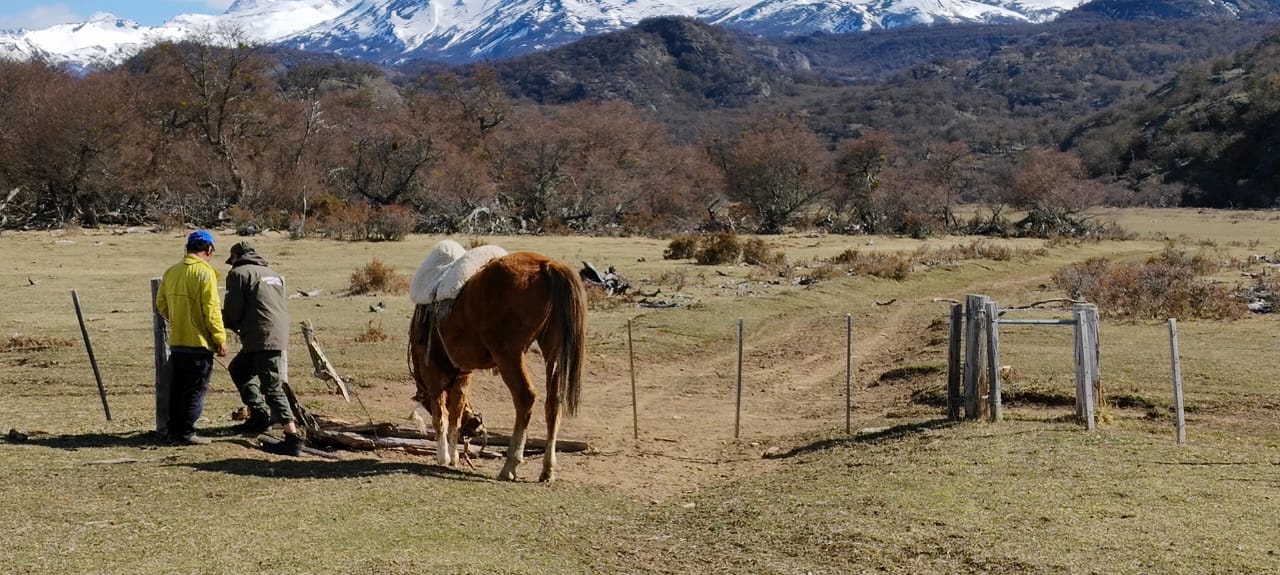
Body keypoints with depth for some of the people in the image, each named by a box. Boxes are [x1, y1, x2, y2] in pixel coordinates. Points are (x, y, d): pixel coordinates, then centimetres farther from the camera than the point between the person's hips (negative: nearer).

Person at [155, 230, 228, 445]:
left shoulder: (171, 271, 8)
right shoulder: (205, 272, -14)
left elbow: (161, 304, 14)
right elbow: (211, 311, -17)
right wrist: (221, 340, -10)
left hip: (176, 341, 7)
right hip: (199, 342, -7)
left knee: (178, 386, 16)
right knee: (196, 389, 0)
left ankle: (173, 428, 22)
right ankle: (186, 432, 1)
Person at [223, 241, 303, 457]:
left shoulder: (239, 273, 0)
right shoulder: (273, 275, 23)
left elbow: (233, 312, -7)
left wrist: (234, 326, 17)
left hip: (262, 340, -9)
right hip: (280, 336, 9)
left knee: (272, 387, -10)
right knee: (238, 369, 25)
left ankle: (293, 437, -15)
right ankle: (260, 415, 21)